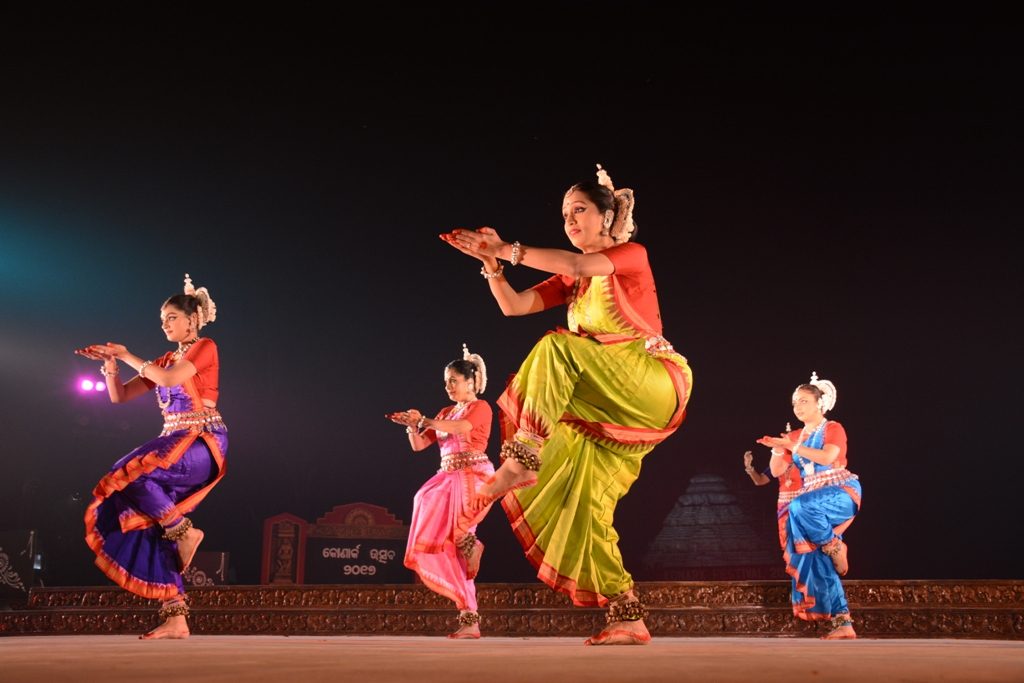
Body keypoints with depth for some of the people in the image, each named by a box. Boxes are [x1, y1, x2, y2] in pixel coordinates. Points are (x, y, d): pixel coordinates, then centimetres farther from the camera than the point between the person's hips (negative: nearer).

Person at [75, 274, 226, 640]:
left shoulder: (205, 348, 0)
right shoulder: (164, 361, 21)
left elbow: (170, 379, -16)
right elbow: (119, 396, 20)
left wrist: (127, 355, -7)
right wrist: (110, 364, 3)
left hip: (204, 441, -8)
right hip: (175, 445, 8)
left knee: (135, 475, -31)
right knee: (156, 531, -4)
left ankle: (186, 531, -13)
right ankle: (175, 618, -5)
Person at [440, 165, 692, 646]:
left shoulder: (633, 256, -2)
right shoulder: (572, 281, 18)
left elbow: (579, 265, -22)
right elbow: (513, 305, 9)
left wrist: (510, 250, -21)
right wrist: (492, 262, -7)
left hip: (653, 387, -7)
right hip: (606, 408, 7)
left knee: (556, 348, -28)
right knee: (587, 504, -2)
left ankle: (525, 457, -27)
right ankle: (627, 618, 0)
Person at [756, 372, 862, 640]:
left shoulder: (833, 428, 0)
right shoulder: (795, 436, 16)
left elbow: (827, 457, -19)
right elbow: (777, 471, 11)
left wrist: (792, 446, -19)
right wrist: (777, 449, -8)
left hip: (842, 492, -6)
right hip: (813, 502, 6)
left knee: (800, 506, -36)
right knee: (819, 561, -7)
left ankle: (836, 548, -14)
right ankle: (843, 624, -7)